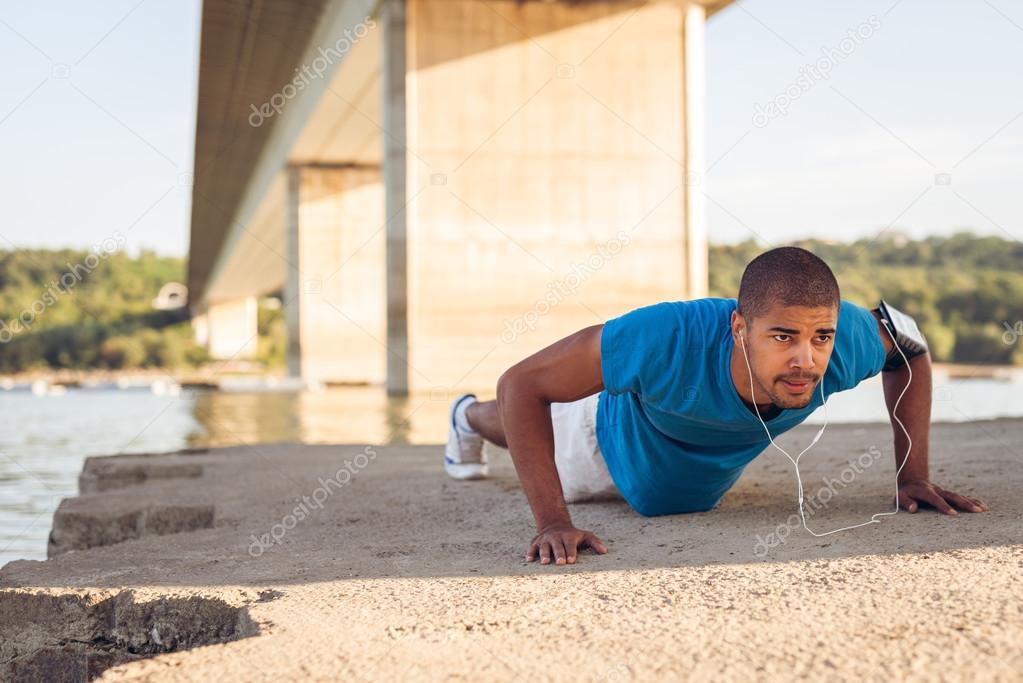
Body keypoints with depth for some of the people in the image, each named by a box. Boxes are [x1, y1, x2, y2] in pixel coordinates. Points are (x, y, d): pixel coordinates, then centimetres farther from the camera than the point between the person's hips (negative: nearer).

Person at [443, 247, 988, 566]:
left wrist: (914, 475, -20)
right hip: (613, 448, -4)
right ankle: (468, 416, 66)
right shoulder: (668, 340, -52)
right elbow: (522, 384, -43)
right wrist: (552, 523, -49)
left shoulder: (846, 339, -41)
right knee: (546, 443, 32)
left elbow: (910, 347, -15)